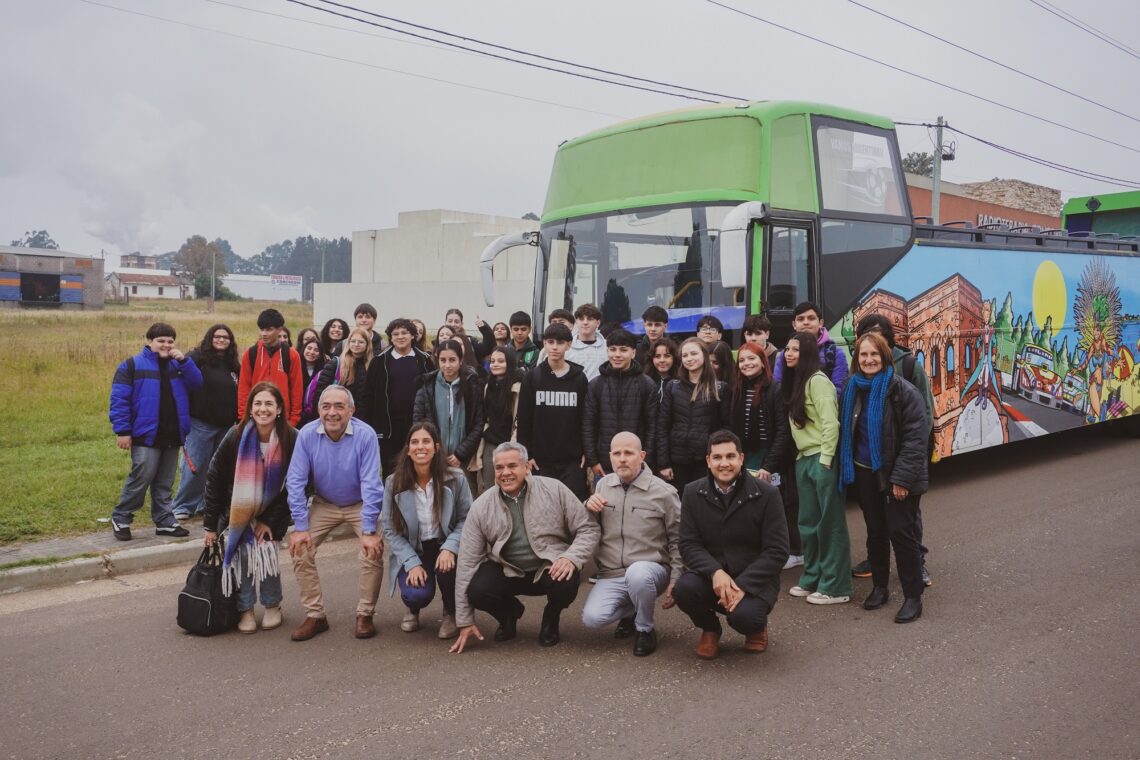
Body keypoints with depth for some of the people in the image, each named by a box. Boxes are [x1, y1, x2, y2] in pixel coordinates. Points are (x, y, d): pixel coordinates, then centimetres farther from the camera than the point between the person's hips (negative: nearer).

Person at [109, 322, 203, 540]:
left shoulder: (177, 365, 14)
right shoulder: (132, 365, -4)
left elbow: (196, 384, 3)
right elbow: (119, 399, -8)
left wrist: (184, 361, -9)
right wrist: (122, 431, -14)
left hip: (172, 436, 5)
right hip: (146, 435, -5)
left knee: (165, 483, 12)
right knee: (141, 478, -9)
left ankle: (164, 521, 18)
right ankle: (120, 518, 7)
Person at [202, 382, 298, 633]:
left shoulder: (291, 439, -20)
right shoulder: (236, 436, -20)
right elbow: (214, 479, -11)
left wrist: (270, 521, -10)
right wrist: (210, 525, -8)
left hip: (272, 511, 0)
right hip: (237, 509, 0)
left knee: (266, 550, -13)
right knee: (242, 552, -13)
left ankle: (272, 606, 10)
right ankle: (245, 609, 7)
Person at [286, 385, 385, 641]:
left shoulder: (365, 435, -25)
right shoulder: (307, 435, -19)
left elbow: (371, 484, -25)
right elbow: (295, 481, -16)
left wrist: (369, 531, -28)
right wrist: (300, 527, -20)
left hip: (360, 505, -2)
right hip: (323, 504, 3)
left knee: (373, 551, -20)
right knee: (300, 551, -11)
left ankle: (365, 615, 1)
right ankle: (315, 615, 6)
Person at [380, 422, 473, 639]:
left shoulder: (455, 479, -11)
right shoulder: (394, 482, -9)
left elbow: (466, 519, -7)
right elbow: (390, 529, -7)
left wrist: (450, 548, -25)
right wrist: (412, 563, -17)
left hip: (444, 547, 0)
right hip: (411, 551, 0)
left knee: (447, 567, -34)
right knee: (417, 594, -26)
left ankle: (450, 614, 3)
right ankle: (413, 608, 18)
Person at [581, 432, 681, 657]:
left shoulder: (664, 492, -6)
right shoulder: (602, 485, 5)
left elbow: (677, 541, 0)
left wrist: (675, 581, -8)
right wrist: (588, 508, -7)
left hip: (650, 570, -3)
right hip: (611, 575, 3)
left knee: (637, 573, -39)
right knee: (592, 618, -22)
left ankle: (645, 629, -8)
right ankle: (632, 611, 13)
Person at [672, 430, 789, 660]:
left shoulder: (767, 494, -8)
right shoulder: (693, 492, 0)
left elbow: (777, 551, -10)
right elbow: (688, 544, -4)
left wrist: (742, 585, -21)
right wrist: (715, 572, -24)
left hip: (754, 579, -2)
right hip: (710, 574, 3)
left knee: (743, 616, -32)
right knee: (683, 589, -29)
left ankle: (757, 627, 11)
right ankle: (709, 629, 7)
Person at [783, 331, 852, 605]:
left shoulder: (817, 381, -13)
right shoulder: (795, 381, 14)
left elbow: (831, 423, -19)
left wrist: (824, 461, -19)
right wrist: (804, 457, 15)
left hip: (821, 459, -9)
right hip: (803, 459, 9)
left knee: (830, 523, -2)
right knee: (808, 523, 14)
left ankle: (835, 587, 4)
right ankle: (812, 579, 25)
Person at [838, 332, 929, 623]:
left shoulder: (903, 391, -14)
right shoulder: (851, 390, 4)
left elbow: (915, 437, -17)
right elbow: (845, 432, 14)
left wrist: (902, 478, -19)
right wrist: (847, 469, 10)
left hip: (895, 475, -5)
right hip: (865, 474, 5)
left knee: (901, 533, -2)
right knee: (875, 533, 15)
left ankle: (913, 597, 8)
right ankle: (879, 587, 28)